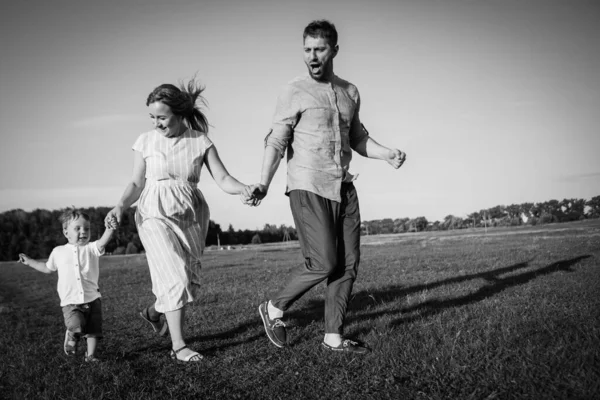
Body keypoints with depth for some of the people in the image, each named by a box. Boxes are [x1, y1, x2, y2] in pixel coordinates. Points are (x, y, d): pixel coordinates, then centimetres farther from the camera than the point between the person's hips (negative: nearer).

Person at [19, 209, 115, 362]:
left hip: (92, 299, 1)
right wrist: (30, 262, 29)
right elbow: (48, 268, 26)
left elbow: (102, 242, -23)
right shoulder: (58, 252, 7)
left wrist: (110, 229, -41)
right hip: (70, 301, 0)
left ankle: (90, 354, 21)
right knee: (76, 326, -19)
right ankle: (71, 336, 14)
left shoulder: (91, 248, 1)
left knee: (93, 329, 2)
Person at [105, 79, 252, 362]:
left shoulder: (200, 142, -3)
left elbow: (222, 179, -8)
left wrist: (243, 188, -29)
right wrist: (120, 206, -17)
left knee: (190, 279, 8)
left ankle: (154, 311, 39)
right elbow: (137, 183, 1)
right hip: (156, 215, -2)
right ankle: (178, 346, -4)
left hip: (191, 216, 2)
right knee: (174, 278, -12)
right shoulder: (146, 141, -1)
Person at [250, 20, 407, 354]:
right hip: (308, 189, -6)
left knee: (349, 264, 2)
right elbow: (277, 142, -9)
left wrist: (388, 154, 1)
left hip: (343, 188, 6)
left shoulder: (350, 92, 13)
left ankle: (334, 337, 13)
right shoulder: (294, 92, -4)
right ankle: (275, 308, 12)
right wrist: (264, 185, -23)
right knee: (324, 263, -11)